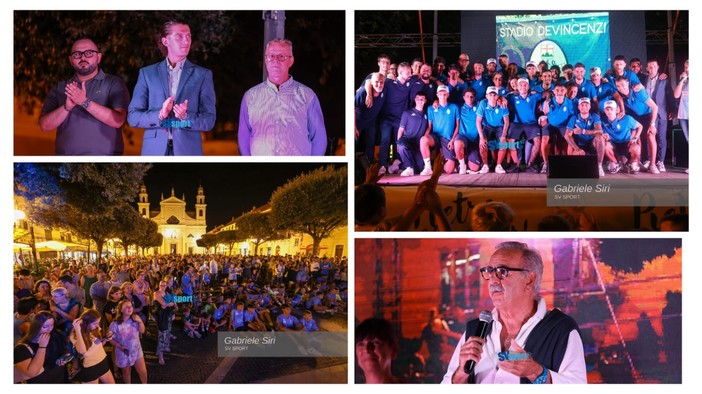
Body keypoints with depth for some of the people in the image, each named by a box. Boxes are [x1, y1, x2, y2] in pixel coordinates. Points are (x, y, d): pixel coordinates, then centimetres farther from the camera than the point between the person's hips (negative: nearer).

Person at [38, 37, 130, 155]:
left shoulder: (114, 84, 3)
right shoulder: (60, 88, 12)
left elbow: (117, 120, -11)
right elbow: (45, 125, 4)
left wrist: (85, 102, -18)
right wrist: (67, 107, -13)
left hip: (104, 161, -3)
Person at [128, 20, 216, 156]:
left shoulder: (203, 75, 7)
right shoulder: (147, 73, 9)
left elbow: (209, 120, 3)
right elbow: (133, 117, 4)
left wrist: (186, 117, -16)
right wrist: (159, 115, -14)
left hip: (188, 151, 0)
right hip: (154, 151, 1)